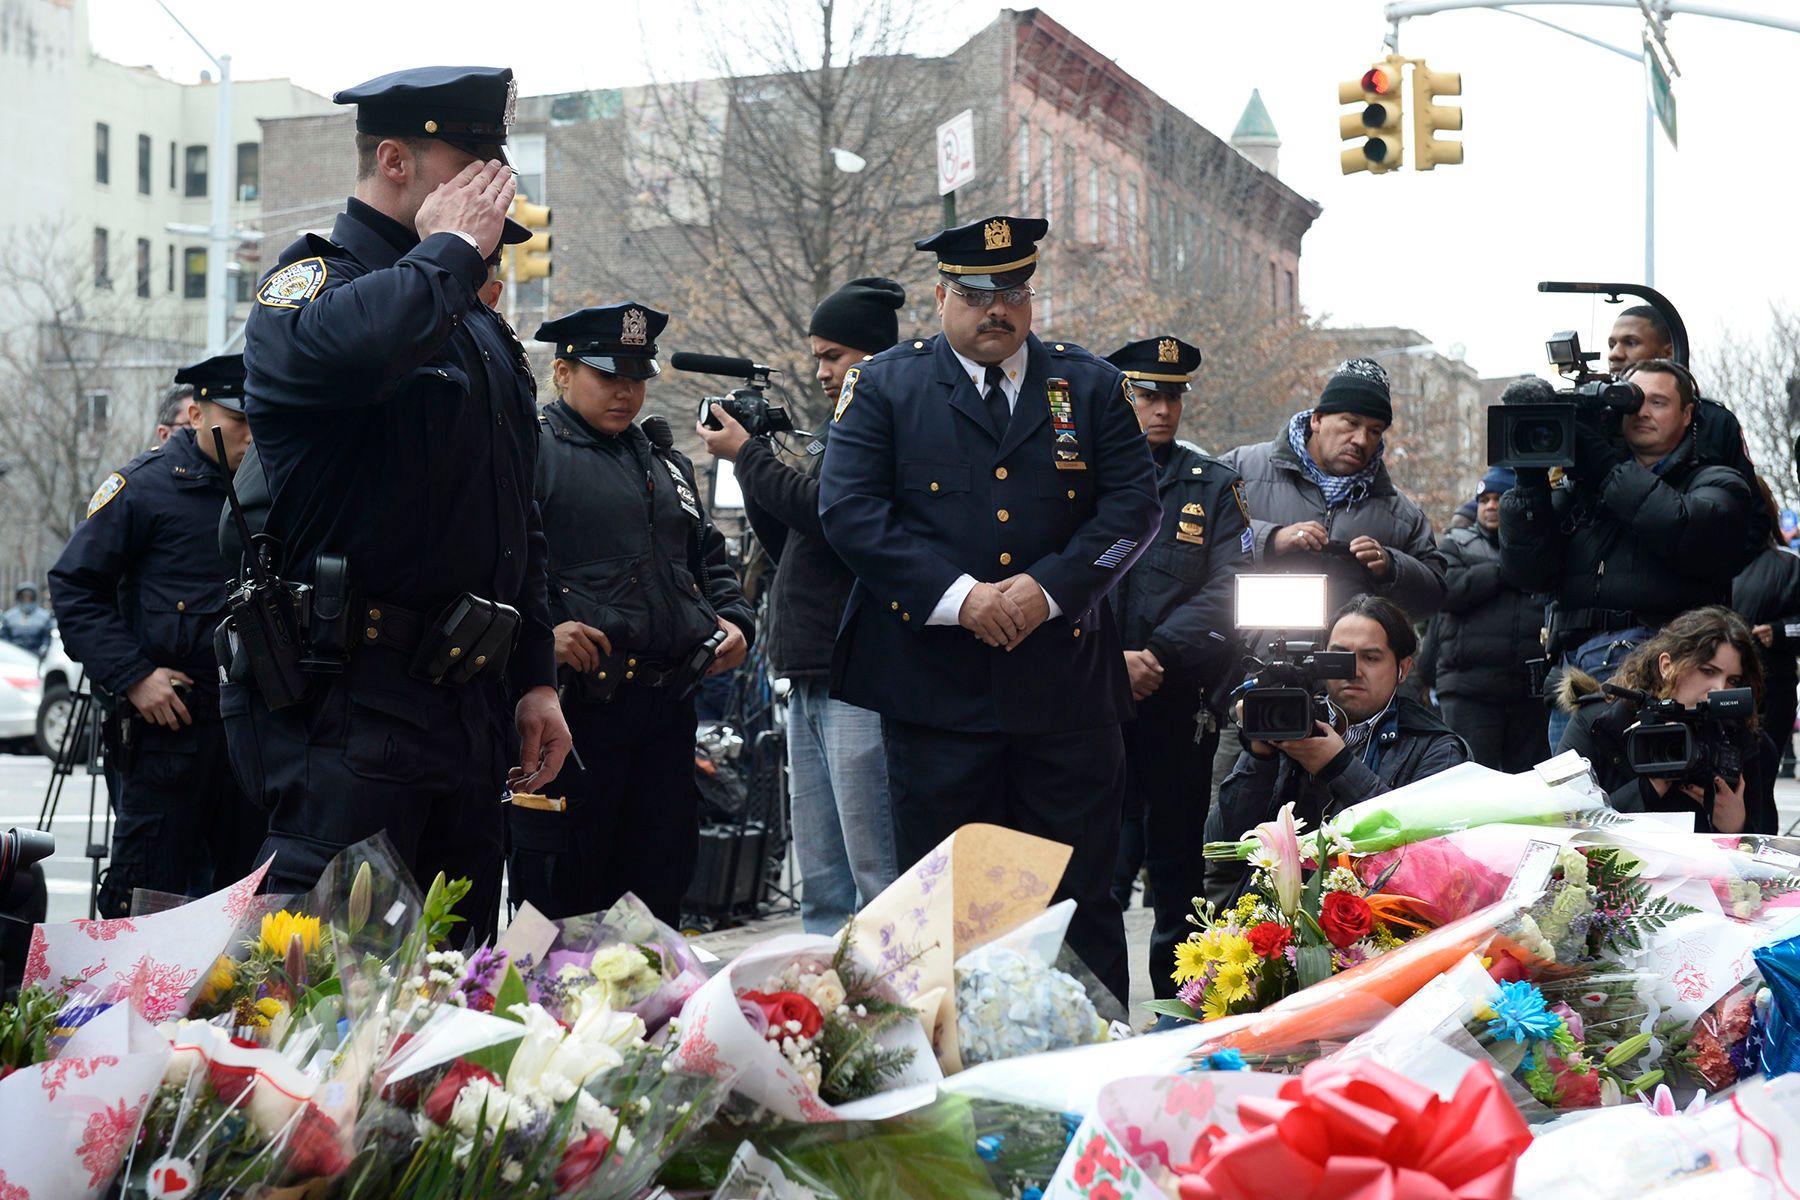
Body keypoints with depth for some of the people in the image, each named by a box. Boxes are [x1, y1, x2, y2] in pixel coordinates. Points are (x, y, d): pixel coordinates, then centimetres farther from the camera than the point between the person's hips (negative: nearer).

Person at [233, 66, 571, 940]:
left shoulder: (478, 322, 20)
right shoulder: (313, 280, -5)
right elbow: (337, 351, -33)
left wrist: (536, 679, 17)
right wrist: (449, 248, -16)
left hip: (470, 706, 9)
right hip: (348, 705, -8)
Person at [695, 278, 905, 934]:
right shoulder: (833, 433, 23)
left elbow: (829, 511, -19)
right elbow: (787, 541, 24)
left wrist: (748, 456, -7)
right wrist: (754, 462, 10)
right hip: (810, 676, 10)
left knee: (878, 876, -10)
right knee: (821, 882, 12)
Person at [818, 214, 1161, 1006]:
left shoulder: (1090, 386, 10)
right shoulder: (883, 387, 5)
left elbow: (1134, 505, 2)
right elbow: (850, 510, -6)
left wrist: (1050, 587, -13)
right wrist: (958, 596, -16)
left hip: (1067, 681, 1)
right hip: (934, 684, -1)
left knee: (1082, 895, 6)